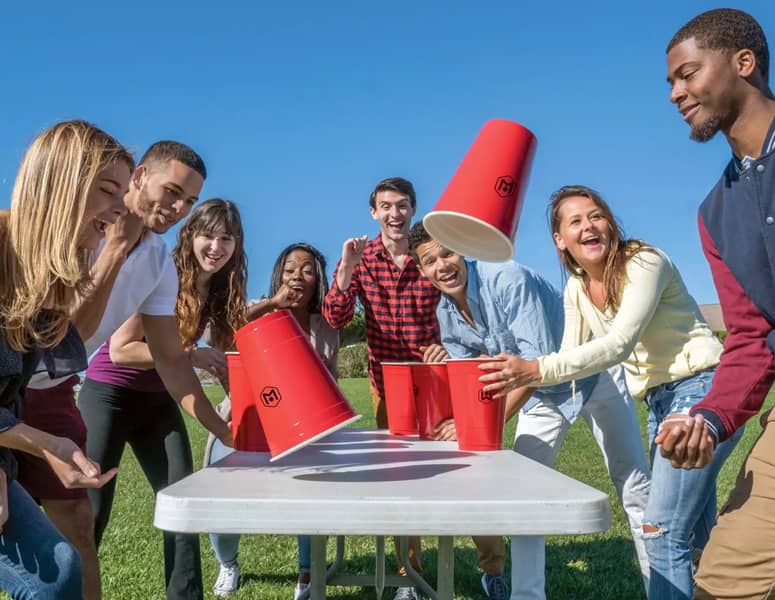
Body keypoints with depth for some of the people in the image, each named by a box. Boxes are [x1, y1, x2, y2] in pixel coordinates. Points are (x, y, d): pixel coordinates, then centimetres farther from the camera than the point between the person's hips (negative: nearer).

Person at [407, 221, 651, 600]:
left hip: (592, 375, -6)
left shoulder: (508, 279, -29)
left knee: (635, 487, 4)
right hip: (541, 393, 6)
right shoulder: (445, 316, -7)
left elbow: (539, 360, -35)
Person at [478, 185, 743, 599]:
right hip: (659, 401, 8)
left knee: (661, 531, -11)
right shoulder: (576, 290, 5)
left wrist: (535, 370, -37)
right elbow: (571, 358, 3)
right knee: (700, 534, 17)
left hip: (702, 390, -8)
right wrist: (520, 377, -15)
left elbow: (619, 344, -28)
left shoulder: (645, 262, -17)